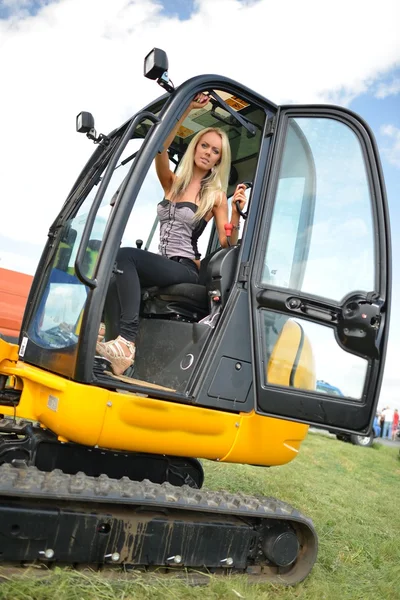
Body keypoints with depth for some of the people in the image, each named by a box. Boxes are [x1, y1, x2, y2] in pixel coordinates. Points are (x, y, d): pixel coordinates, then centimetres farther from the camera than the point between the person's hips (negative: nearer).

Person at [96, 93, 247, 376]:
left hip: (186, 270, -5)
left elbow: (227, 246, -2)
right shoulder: (172, 183, 16)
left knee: (124, 256, -31)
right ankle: (112, 332, -33)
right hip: (160, 267, 5)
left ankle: (125, 341, -41)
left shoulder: (216, 195, 4)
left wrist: (237, 213, -17)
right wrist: (187, 108, -6)